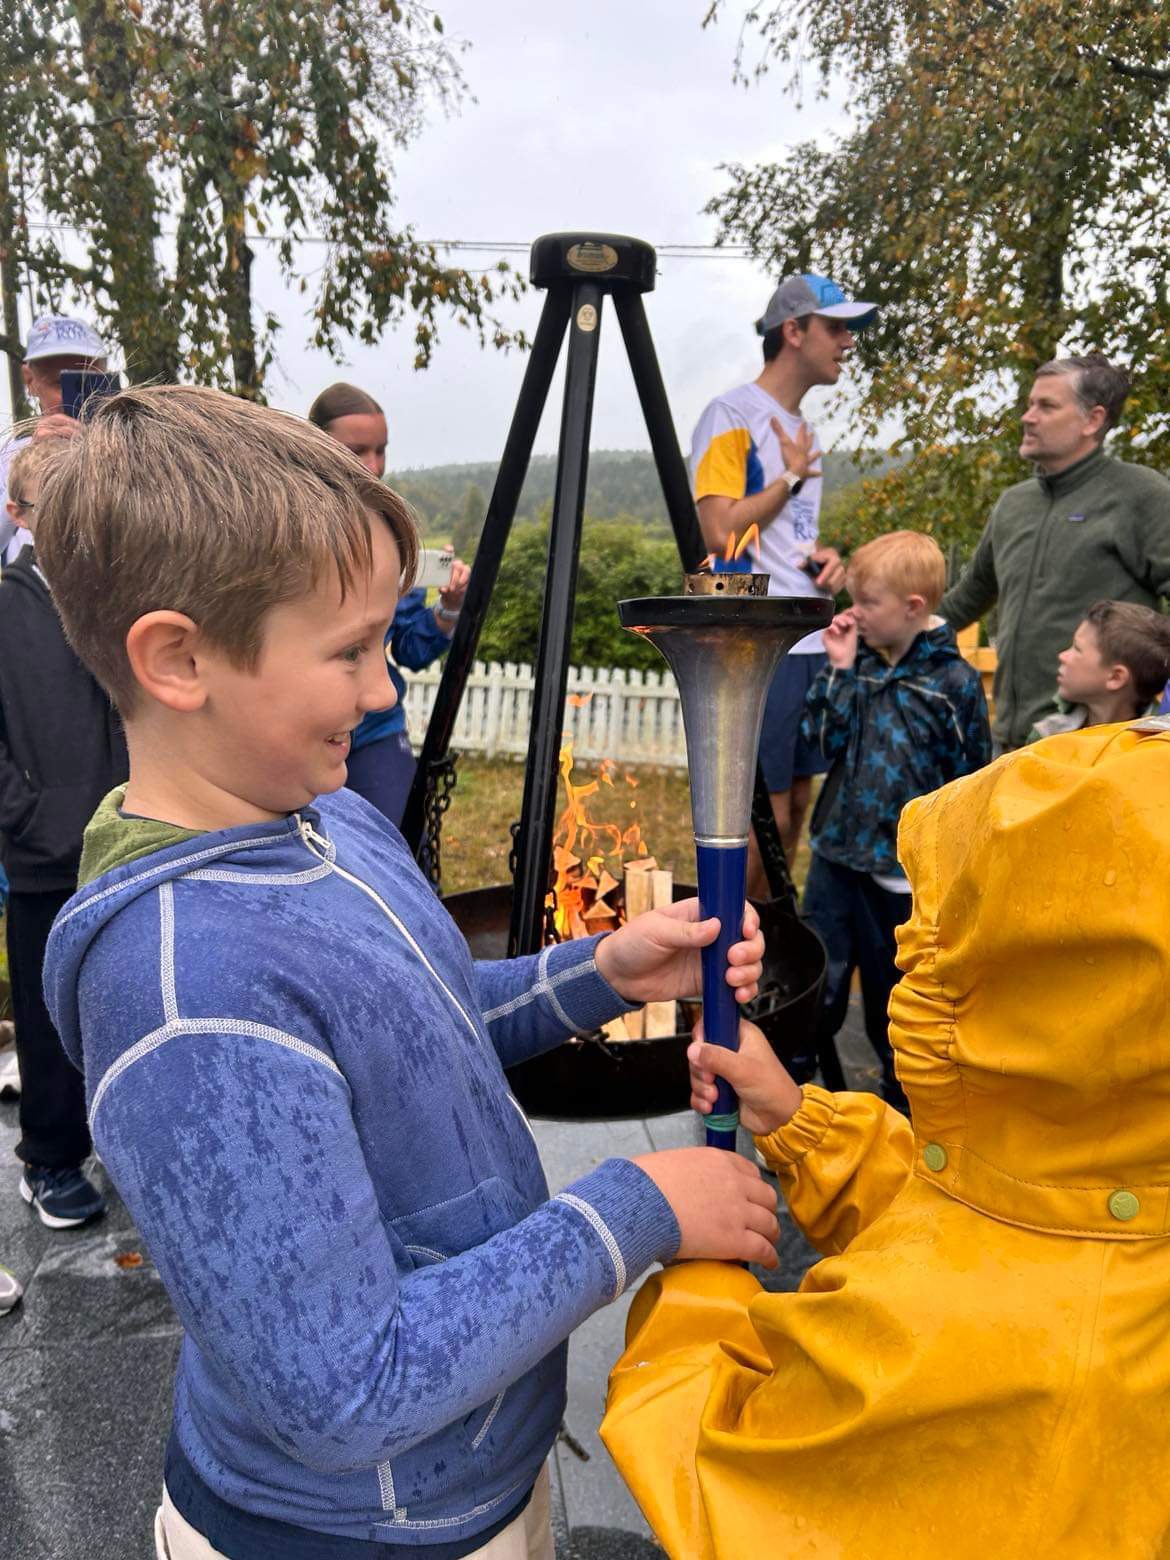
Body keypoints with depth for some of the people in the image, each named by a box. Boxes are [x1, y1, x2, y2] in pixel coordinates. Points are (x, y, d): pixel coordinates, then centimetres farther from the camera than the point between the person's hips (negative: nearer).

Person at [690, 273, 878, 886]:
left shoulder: (802, 427, 19)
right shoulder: (732, 415, -7)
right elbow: (719, 531, -18)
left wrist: (825, 558, 6)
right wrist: (792, 477, -7)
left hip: (812, 642, 9)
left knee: (794, 808, 13)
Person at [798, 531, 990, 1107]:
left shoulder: (954, 682, -11)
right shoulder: (857, 664, 1)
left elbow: (969, 782, -6)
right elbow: (822, 740, -6)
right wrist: (840, 670, -12)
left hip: (905, 867, -3)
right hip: (836, 850, 3)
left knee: (894, 991, 14)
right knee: (818, 978, 12)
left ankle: (902, 1092, 35)